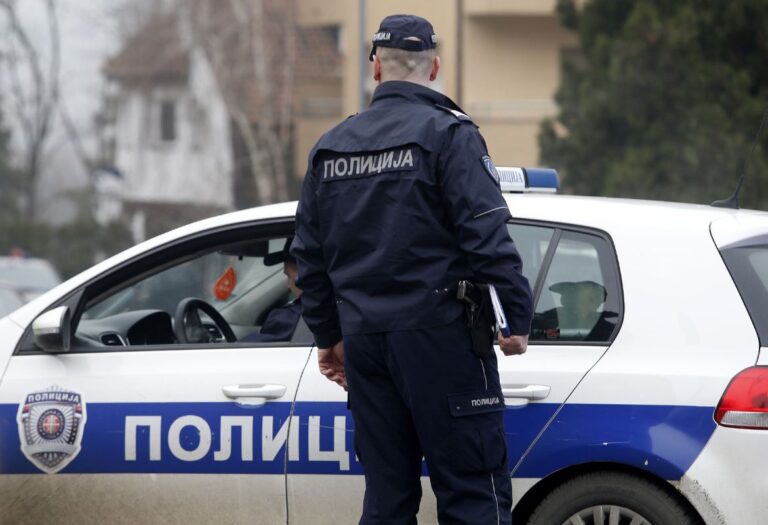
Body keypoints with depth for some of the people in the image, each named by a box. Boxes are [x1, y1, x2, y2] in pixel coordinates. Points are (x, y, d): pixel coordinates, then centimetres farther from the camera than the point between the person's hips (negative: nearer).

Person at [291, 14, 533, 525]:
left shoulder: (330, 148, 13)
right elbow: (486, 234, -14)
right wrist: (518, 317, -9)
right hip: (437, 331, -6)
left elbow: (310, 254, 19)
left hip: (364, 338, 6)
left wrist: (329, 335, 27)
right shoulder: (447, 133, -6)